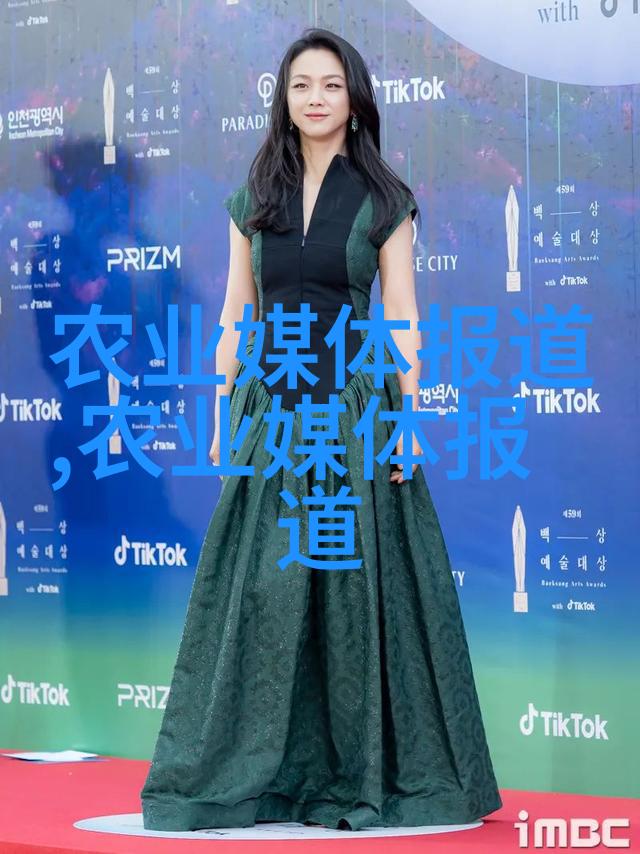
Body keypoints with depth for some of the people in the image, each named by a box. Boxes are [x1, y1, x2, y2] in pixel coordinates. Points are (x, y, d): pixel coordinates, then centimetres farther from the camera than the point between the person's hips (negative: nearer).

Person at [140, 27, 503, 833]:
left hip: (355, 403, -3)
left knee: (358, 581, -2)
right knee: (262, 585, 1)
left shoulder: (383, 199, 1)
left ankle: (365, 771, 7)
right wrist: (223, 415, 5)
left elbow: (402, 315, -2)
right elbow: (235, 314, 10)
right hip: (272, 405, 3)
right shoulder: (255, 199, 9)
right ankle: (261, 768, 10)